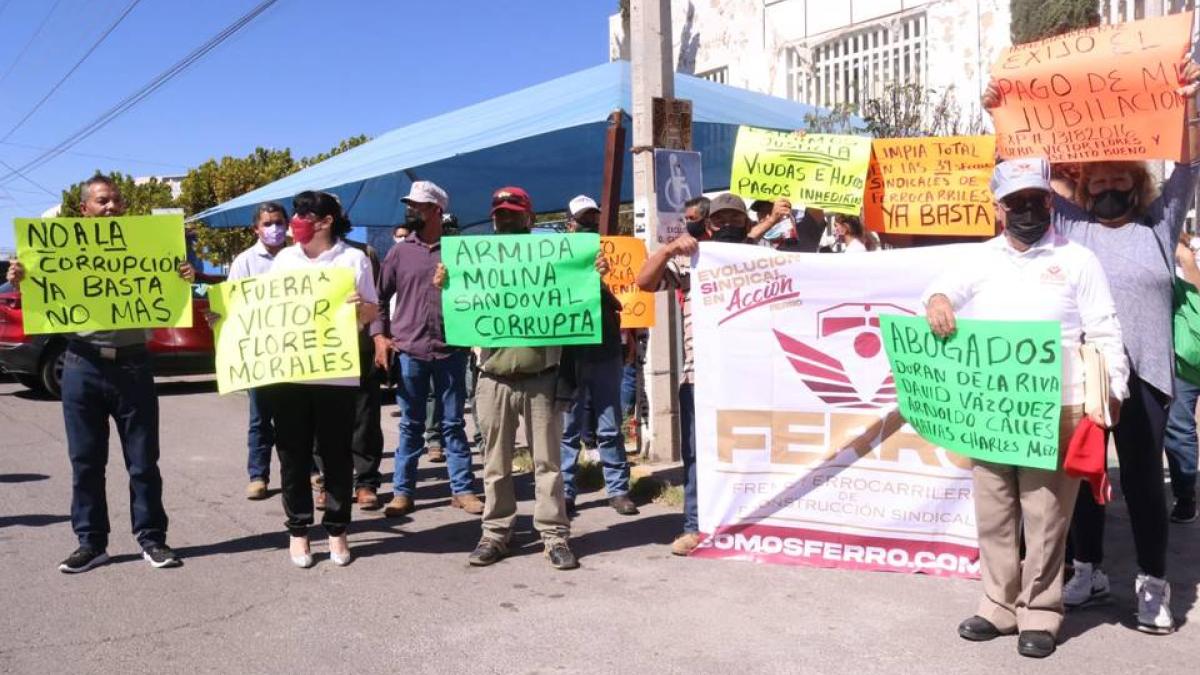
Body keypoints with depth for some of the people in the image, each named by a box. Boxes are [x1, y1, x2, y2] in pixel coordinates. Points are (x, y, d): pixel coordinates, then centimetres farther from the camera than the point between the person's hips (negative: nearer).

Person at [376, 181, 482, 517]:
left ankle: (462, 489, 16)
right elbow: (380, 297, 9)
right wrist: (380, 336, 0)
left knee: (453, 424, 8)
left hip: (451, 351, 0)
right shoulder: (400, 251, 6)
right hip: (409, 351, 0)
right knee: (411, 425, 7)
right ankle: (402, 491, 16)